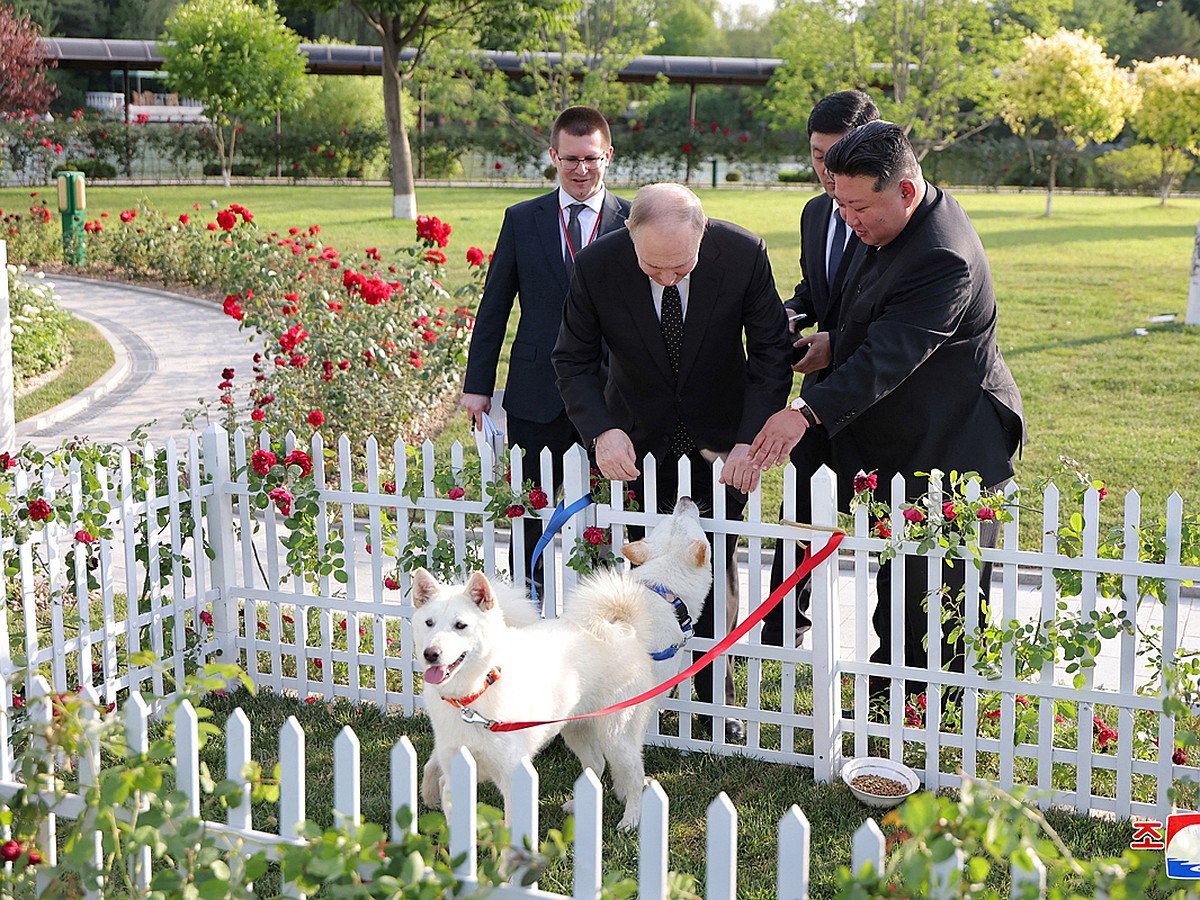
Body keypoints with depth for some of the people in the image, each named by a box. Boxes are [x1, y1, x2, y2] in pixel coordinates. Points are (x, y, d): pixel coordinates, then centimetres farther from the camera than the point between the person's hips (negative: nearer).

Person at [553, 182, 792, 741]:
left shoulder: (744, 254, -22)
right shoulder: (597, 265, -21)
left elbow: (771, 352, -13)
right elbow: (574, 359, -9)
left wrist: (752, 439, -25)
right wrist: (600, 431, -26)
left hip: (719, 440, 0)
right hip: (637, 439, 0)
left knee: (715, 569, 4)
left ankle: (716, 694, 22)